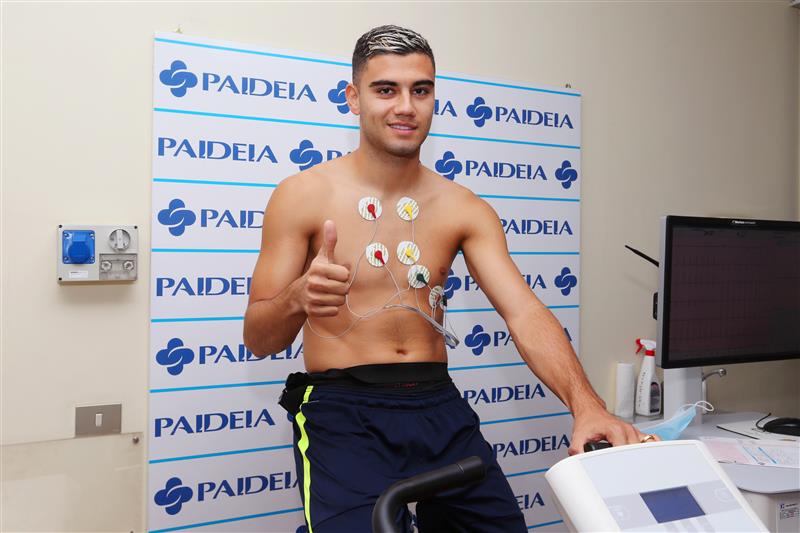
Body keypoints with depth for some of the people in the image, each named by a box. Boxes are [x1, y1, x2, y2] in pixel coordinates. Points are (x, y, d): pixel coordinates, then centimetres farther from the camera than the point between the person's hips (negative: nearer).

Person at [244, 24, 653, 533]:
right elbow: (258, 339, -5)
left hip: (441, 408, 4)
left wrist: (586, 405, -24)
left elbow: (524, 311, -8)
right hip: (344, 413, -3)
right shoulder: (303, 195, -6)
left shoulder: (464, 209, 3)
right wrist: (297, 299, -29)